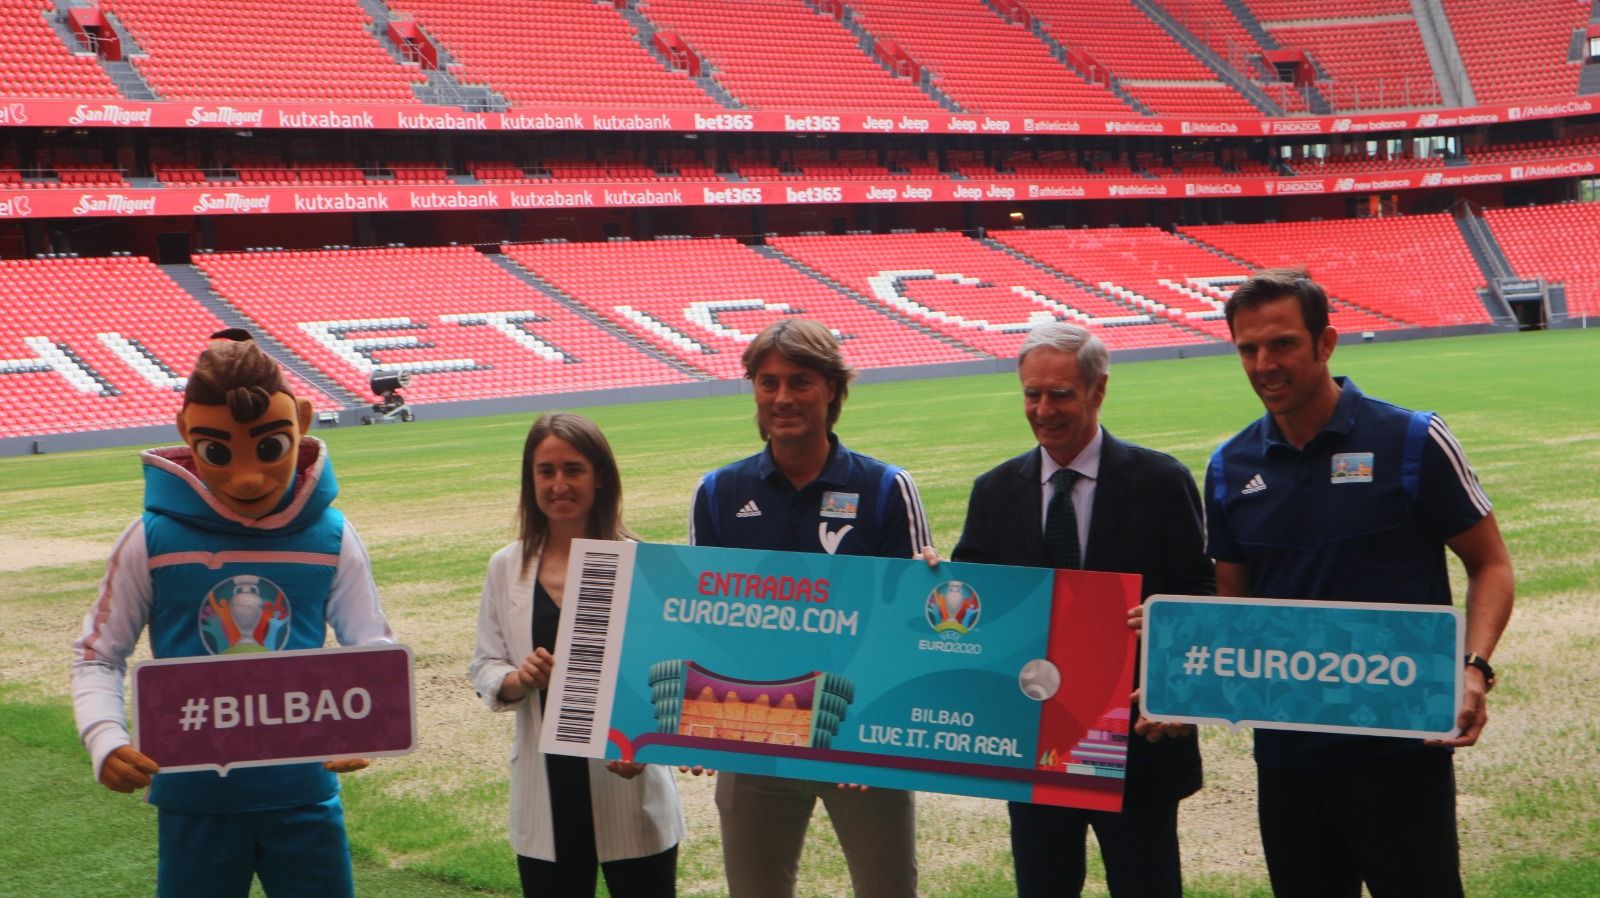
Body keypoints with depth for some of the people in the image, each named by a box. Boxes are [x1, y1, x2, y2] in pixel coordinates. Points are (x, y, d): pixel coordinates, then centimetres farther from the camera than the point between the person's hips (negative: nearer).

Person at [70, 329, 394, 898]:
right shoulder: (154, 539, -7)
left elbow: (374, 650, 3)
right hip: (194, 798, -1)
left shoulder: (330, 538, -4)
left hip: (303, 792, 1)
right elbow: (98, 655, 2)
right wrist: (105, 739, -17)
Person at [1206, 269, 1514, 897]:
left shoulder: (1412, 442, -8)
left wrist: (1474, 669, -18)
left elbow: (1490, 564, -1)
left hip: (1401, 747, -4)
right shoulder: (1231, 469, 5)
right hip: (1285, 751, 4)